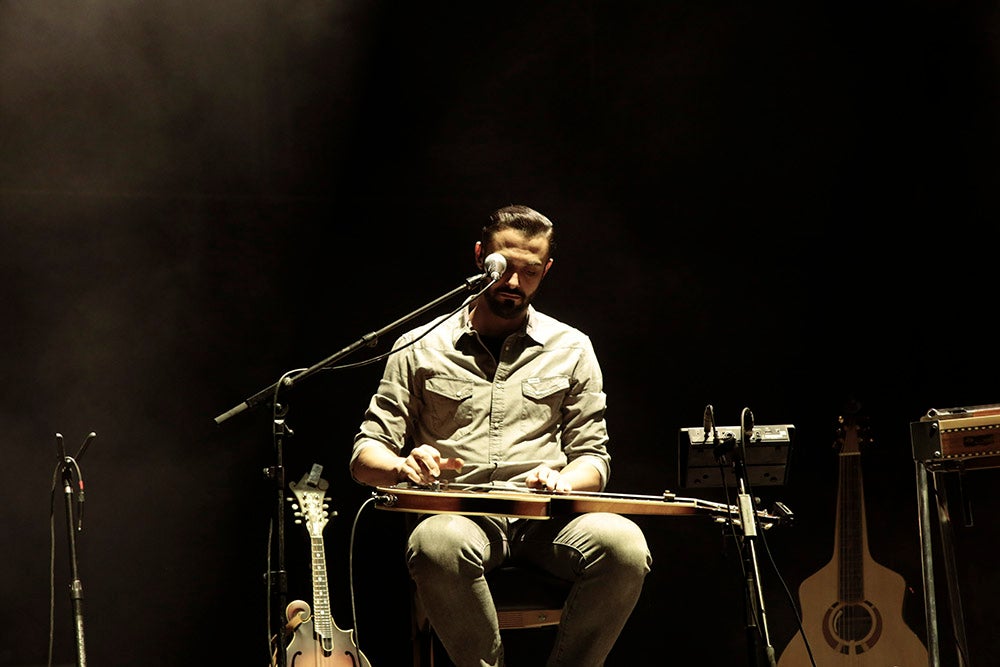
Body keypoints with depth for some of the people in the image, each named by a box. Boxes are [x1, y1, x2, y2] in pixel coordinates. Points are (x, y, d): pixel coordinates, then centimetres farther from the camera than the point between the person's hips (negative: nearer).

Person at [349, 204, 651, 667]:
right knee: (438, 544, -40)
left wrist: (560, 482, -9)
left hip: (543, 521, 1)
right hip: (455, 513, -1)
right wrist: (403, 468, -14)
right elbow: (365, 457, 10)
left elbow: (592, 458, 16)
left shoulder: (570, 348, 17)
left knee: (623, 545, -33)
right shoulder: (421, 348, 13)